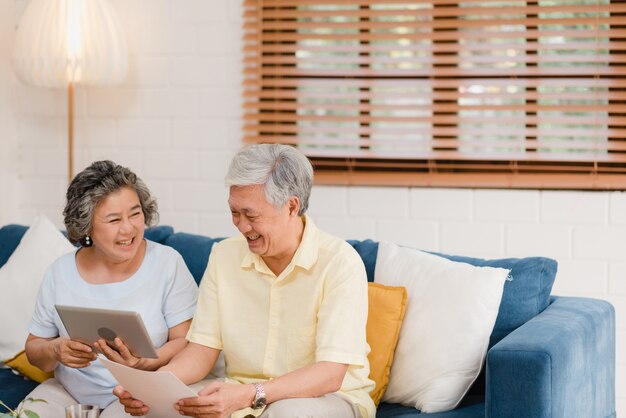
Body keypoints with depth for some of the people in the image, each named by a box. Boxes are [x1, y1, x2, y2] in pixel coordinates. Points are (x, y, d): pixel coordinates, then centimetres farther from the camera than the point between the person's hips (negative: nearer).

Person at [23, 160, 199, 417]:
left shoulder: (168, 263, -6)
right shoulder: (61, 272, 2)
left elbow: (187, 341, -7)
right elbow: (34, 348, 8)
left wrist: (145, 363, -27)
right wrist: (56, 351, -15)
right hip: (69, 391, 3)